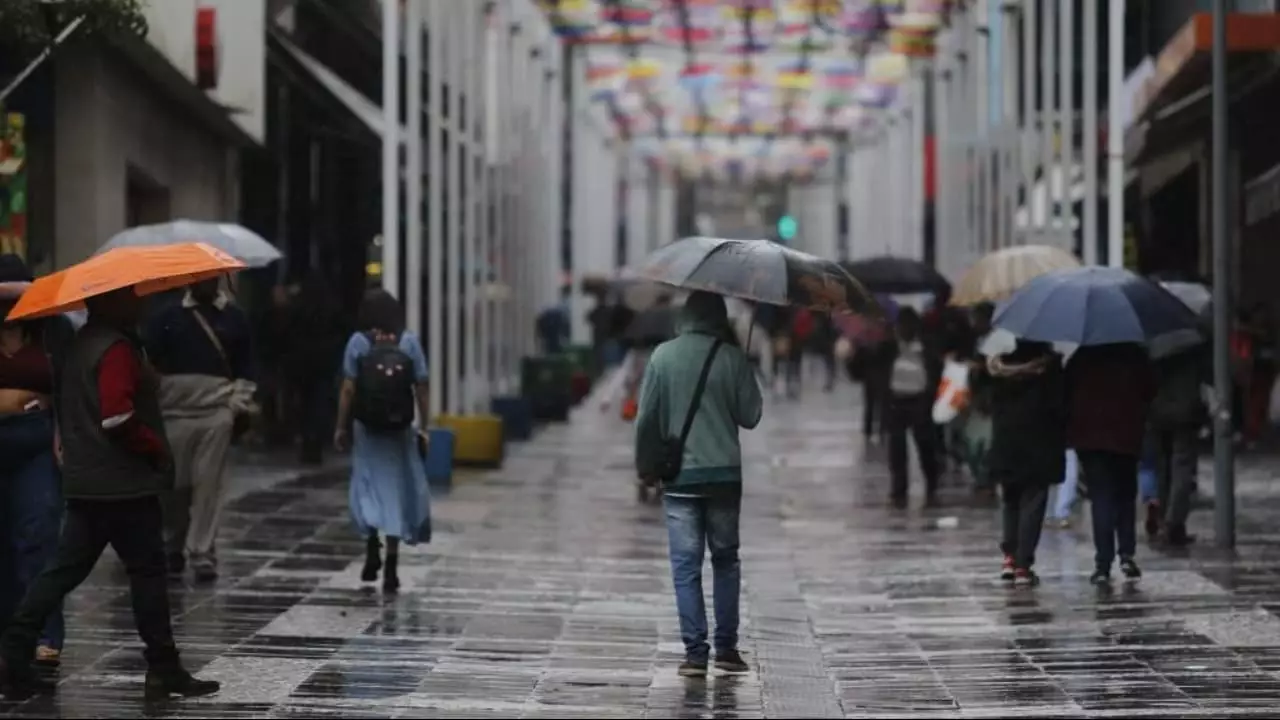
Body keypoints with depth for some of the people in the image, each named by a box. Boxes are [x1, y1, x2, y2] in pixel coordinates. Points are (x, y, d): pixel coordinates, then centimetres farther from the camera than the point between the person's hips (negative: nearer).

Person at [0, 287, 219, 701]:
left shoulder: (81, 344, 15)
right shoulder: (117, 349, -16)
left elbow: (68, 410, 23)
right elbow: (118, 418, -25)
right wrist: (158, 448, -13)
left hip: (84, 481, 9)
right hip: (123, 484, -9)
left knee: (65, 570, 9)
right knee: (147, 572, 0)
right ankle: (164, 671, 5)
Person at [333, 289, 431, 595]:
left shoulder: (358, 343, -5)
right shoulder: (409, 342, -2)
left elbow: (348, 389, -8)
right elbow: (421, 388, -3)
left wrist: (341, 426, -1)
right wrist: (423, 427, 4)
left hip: (367, 427, -1)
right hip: (400, 429, 1)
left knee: (368, 486, 11)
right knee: (396, 489, 8)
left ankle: (372, 543, -10)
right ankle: (391, 564, 6)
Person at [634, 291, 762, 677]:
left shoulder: (663, 356, -4)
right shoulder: (733, 357, -5)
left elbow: (647, 417, -3)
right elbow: (751, 416, -2)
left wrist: (645, 465, 9)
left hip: (680, 475, -1)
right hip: (724, 473, 1)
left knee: (686, 565, 2)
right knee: (725, 558, 14)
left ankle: (695, 652, -2)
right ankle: (726, 647, 11)